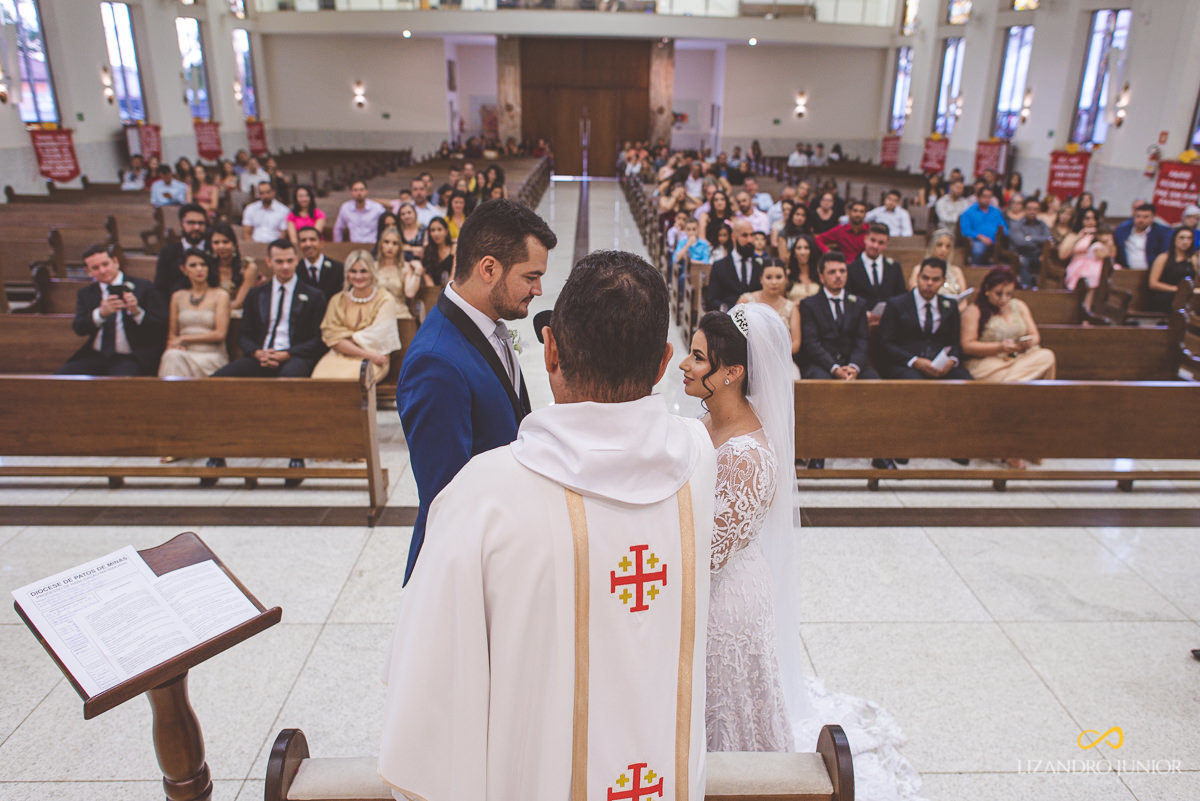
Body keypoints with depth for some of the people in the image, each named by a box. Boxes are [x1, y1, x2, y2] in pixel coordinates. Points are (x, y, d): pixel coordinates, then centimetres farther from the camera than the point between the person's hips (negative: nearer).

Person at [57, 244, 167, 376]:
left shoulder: (143, 287, 6)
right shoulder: (85, 293, 17)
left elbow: (161, 327, -1)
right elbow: (79, 328, 0)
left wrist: (136, 312, -19)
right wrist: (101, 313, -19)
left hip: (131, 358, -4)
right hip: (95, 357, 5)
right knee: (63, 374, -21)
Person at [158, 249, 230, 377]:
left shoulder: (221, 295, 5)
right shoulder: (178, 297, 17)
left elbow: (220, 334, -4)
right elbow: (172, 334, 20)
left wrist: (184, 338, -4)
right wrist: (175, 346, -4)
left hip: (212, 354, -3)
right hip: (185, 353, 3)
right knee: (172, 356, -31)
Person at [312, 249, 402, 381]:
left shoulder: (385, 300, 3)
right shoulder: (337, 301, 11)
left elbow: (376, 338, -5)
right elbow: (331, 337, 0)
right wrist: (367, 353, -12)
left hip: (372, 361, -2)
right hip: (340, 357, 3)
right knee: (320, 376, -31)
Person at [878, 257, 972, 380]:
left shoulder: (950, 306, 21)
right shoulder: (896, 305, 8)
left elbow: (956, 342, 17)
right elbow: (886, 343, -1)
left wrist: (952, 360, -7)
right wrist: (915, 362, -15)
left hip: (943, 367, 3)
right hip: (905, 366, -3)